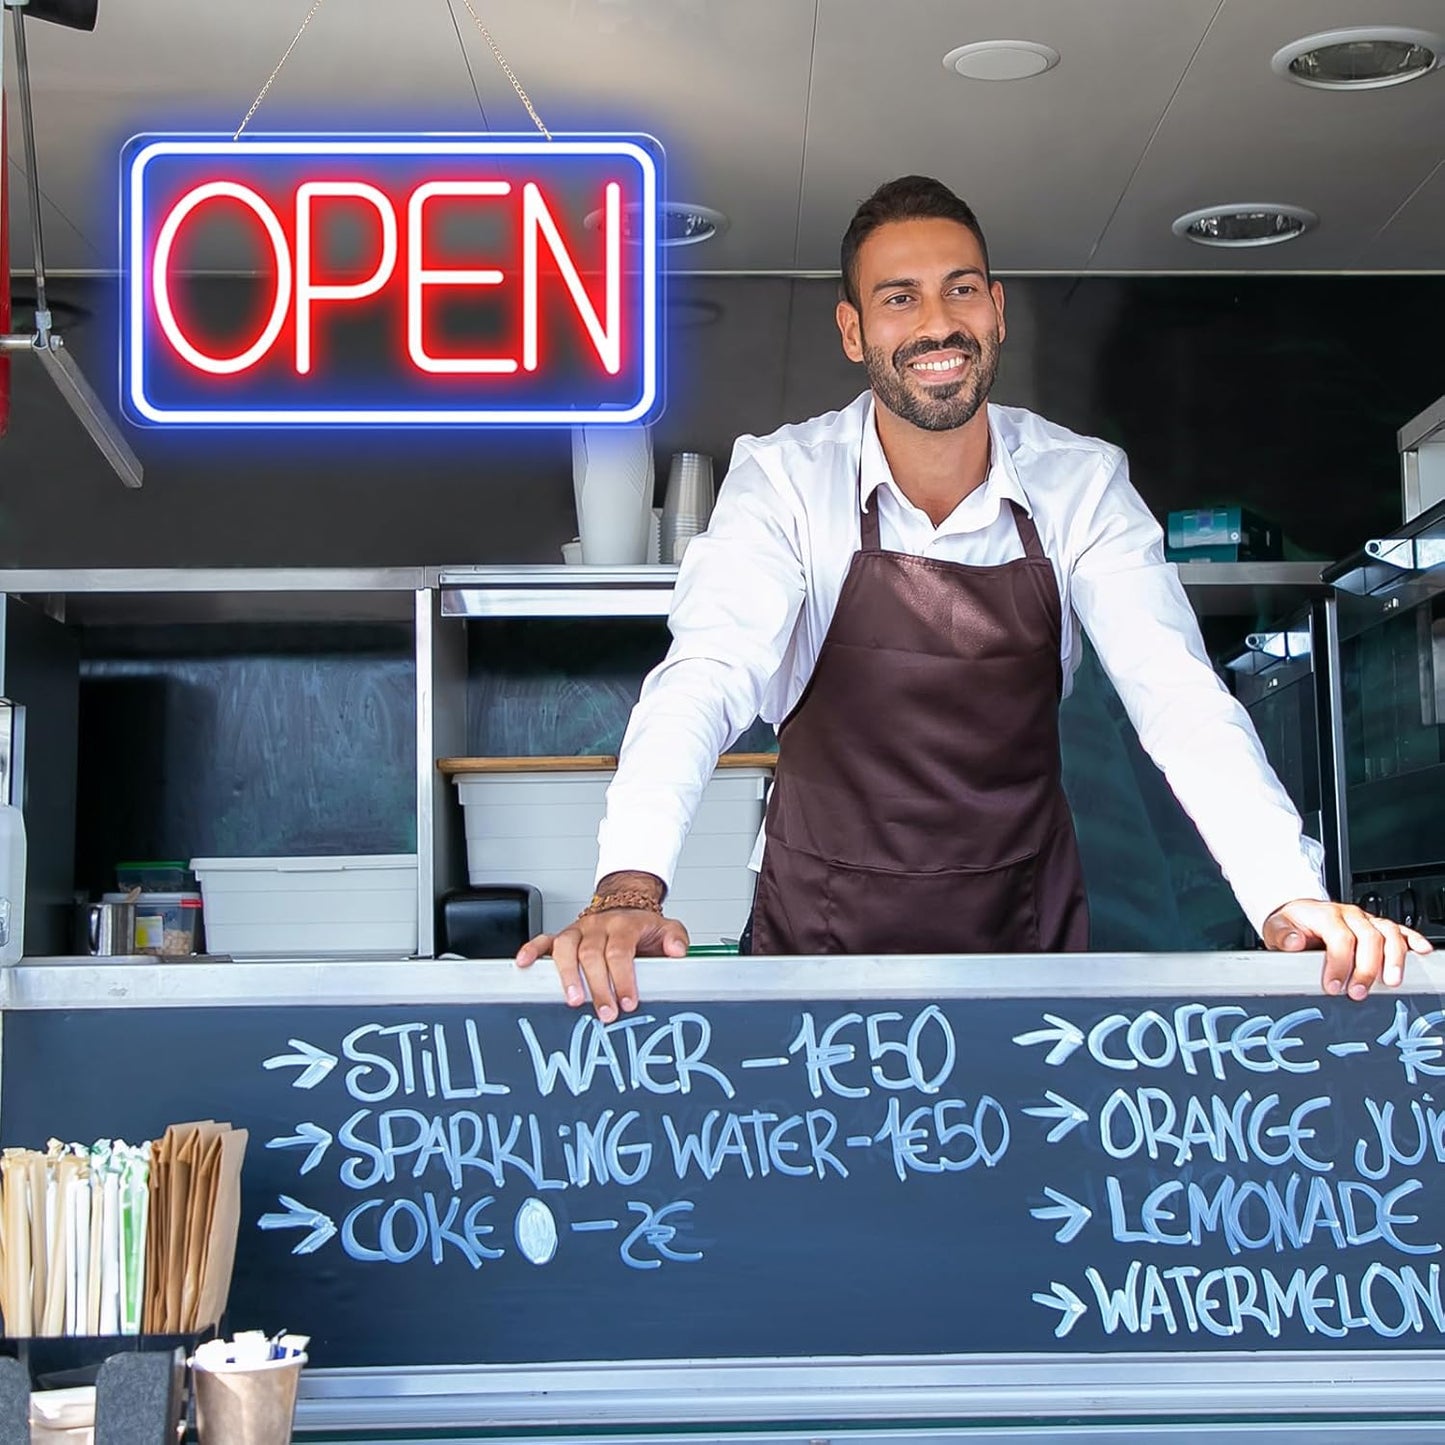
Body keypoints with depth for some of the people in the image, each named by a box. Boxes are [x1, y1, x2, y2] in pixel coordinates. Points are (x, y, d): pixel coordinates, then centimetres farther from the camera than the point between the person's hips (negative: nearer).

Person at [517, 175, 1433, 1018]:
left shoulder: (1082, 485, -8)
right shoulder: (783, 481, -12)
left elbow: (1177, 696, -16)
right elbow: (705, 678, -25)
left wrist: (1291, 901, -33)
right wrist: (630, 889, -43)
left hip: (1025, 928, 2)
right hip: (825, 934, -1)